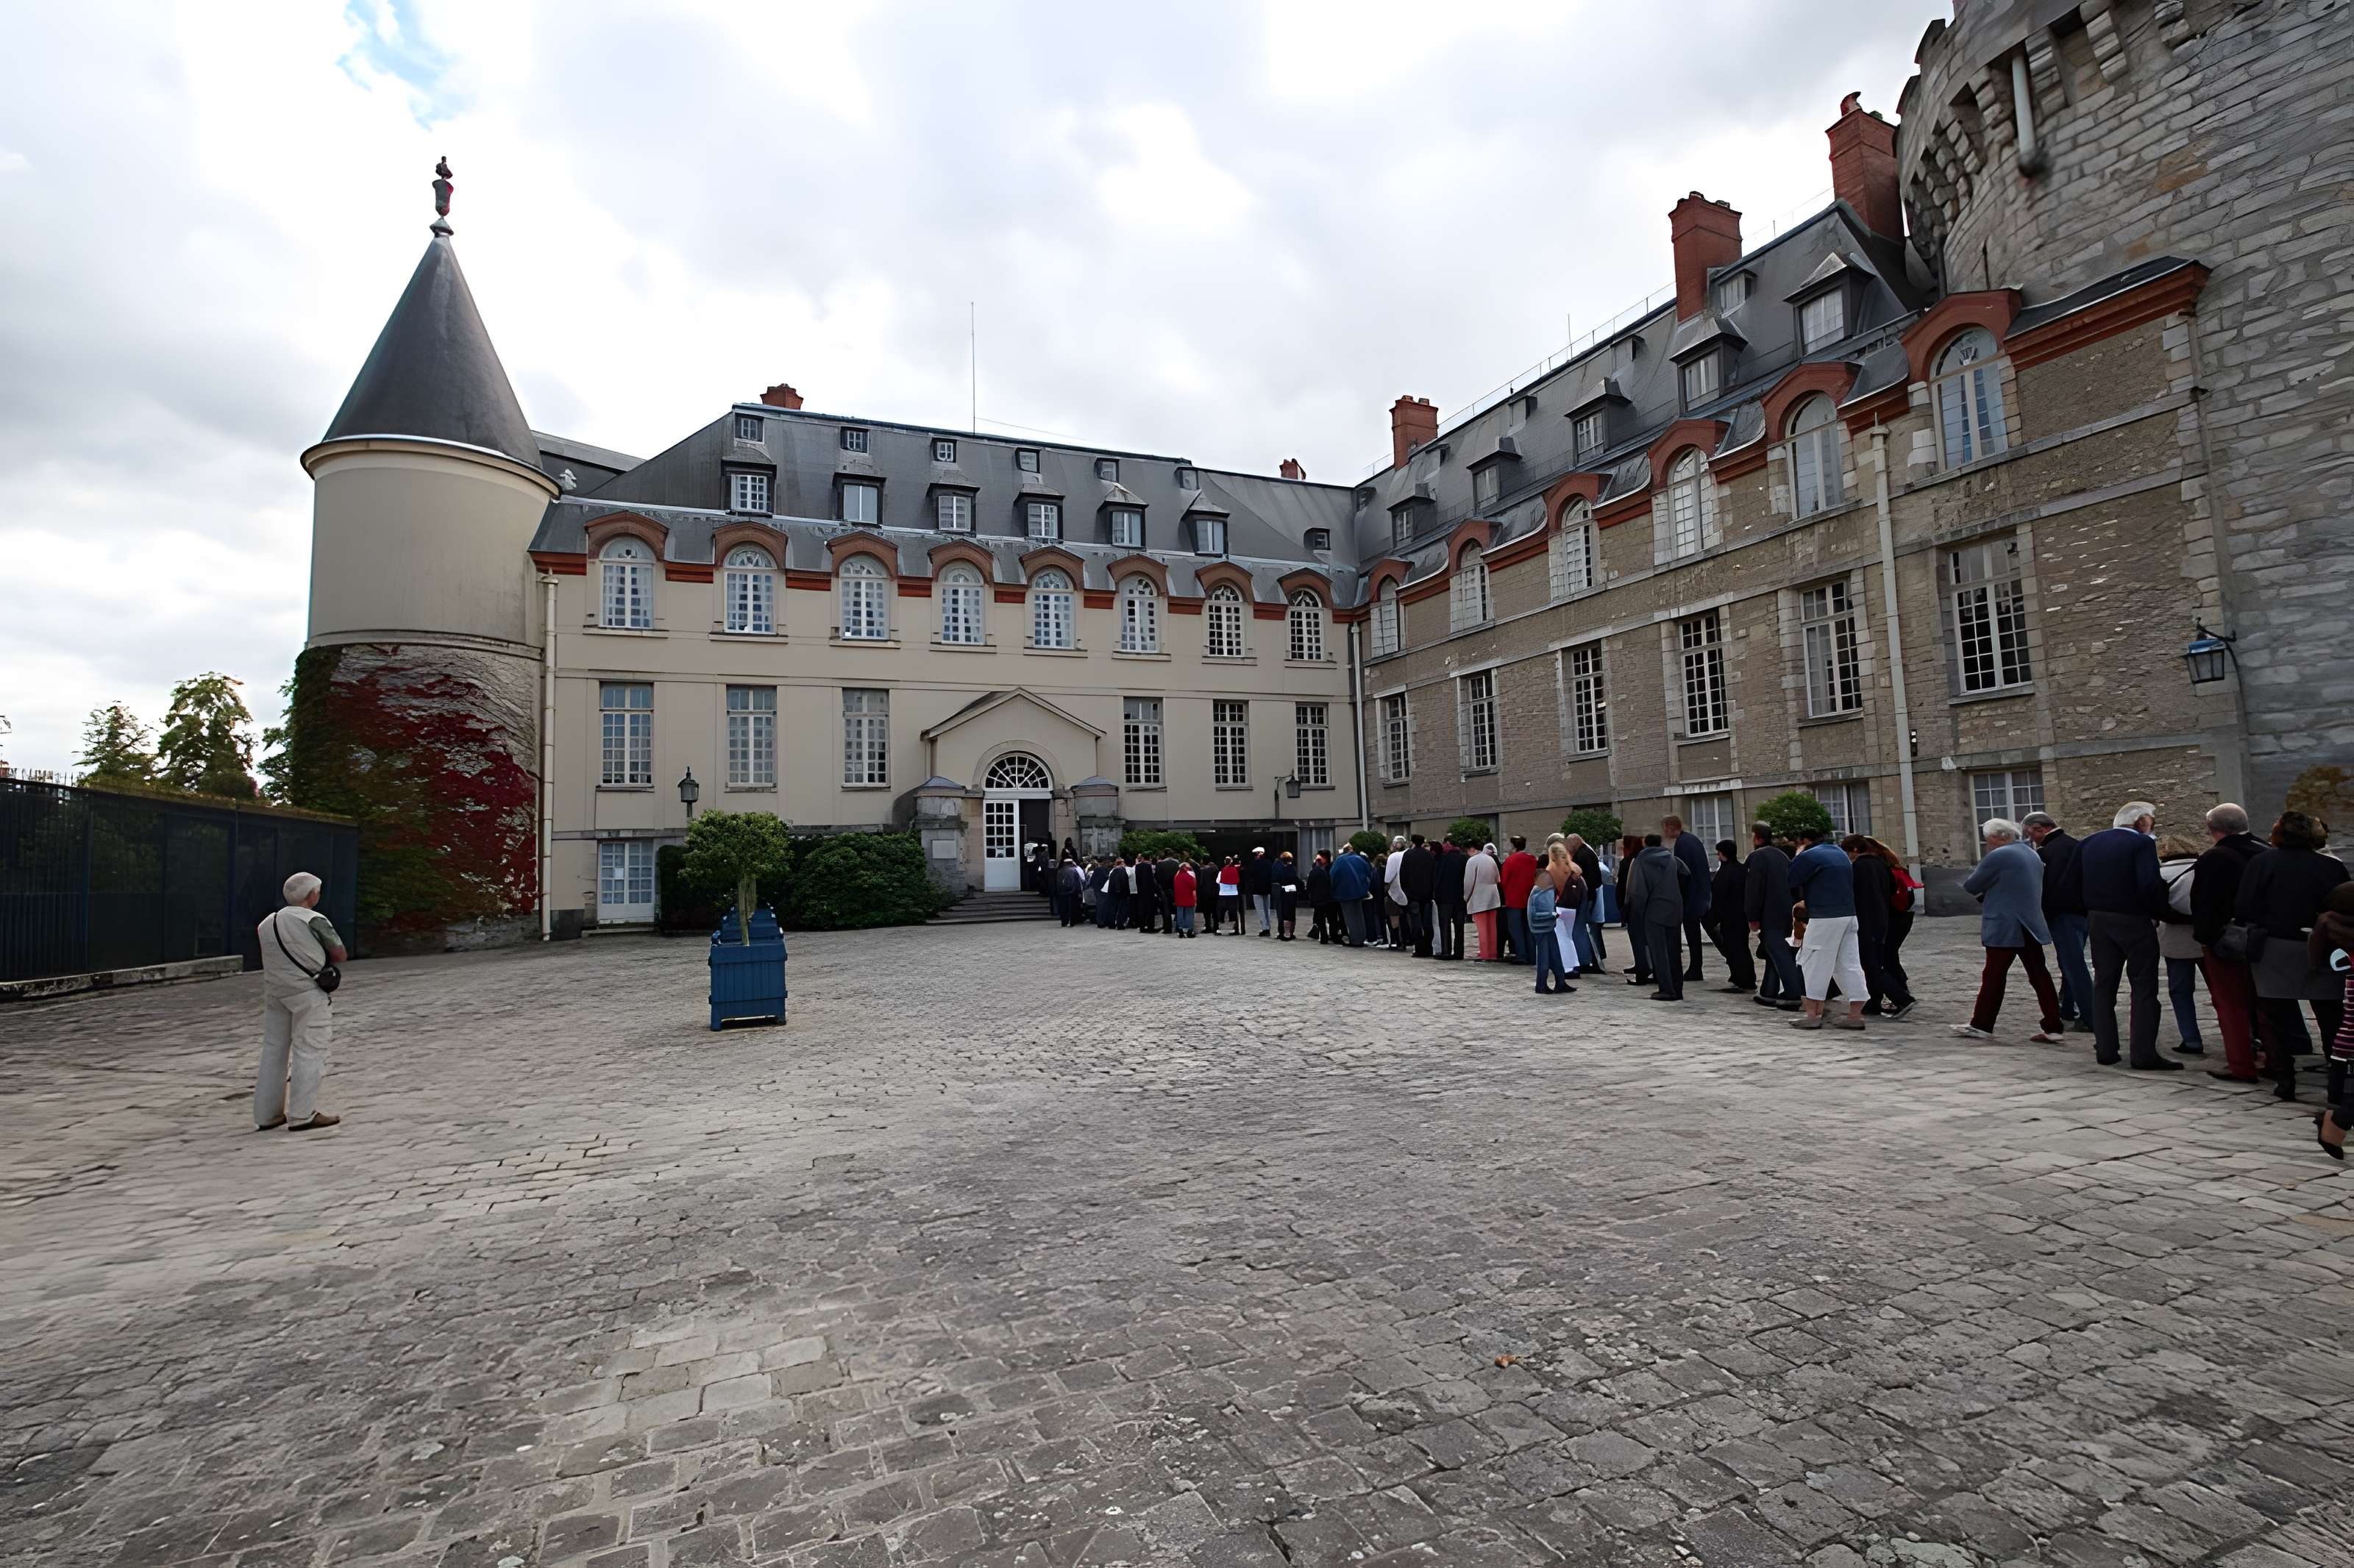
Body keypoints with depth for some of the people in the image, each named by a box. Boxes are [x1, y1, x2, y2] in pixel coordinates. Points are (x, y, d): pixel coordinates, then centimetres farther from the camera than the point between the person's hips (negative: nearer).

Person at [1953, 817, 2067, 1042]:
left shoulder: (1998, 856, -14)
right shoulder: (2032, 855, 15)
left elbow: (1970, 886, -9)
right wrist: (1986, 896, 17)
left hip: (2004, 928, -8)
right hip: (2032, 926, 8)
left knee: (1993, 976, 0)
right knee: (2039, 975, 7)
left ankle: (1981, 1025, 8)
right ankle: (2053, 1028, 7)